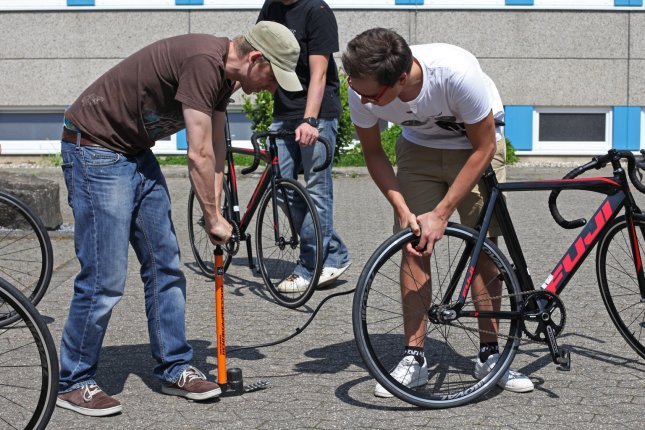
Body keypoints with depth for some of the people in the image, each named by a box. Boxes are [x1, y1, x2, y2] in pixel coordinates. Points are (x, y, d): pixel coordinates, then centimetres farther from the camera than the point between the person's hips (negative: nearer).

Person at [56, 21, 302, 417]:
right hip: (95, 148, -10)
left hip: (136, 152, 10)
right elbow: (199, 155, -23)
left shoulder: (223, 73, 5)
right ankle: (73, 383, 7)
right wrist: (214, 219, -12)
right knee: (105, 280, -8)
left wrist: (215, 213, 4)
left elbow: (216, 152, 11)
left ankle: (174, 369, 20)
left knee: (165, 267, 10)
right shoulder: (203, 61, -25)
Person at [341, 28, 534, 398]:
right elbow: (373, 152, -9)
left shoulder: (457, 72, -39)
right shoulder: (362, 90, -28)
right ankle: (414, 359, 0)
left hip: (477, 145, -3)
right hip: (420, 147, 3)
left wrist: (441, 214, -25)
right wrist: (402, 209, -21)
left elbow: (483, 149, -25)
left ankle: (489, 355, 8)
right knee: (413, 249, -7)